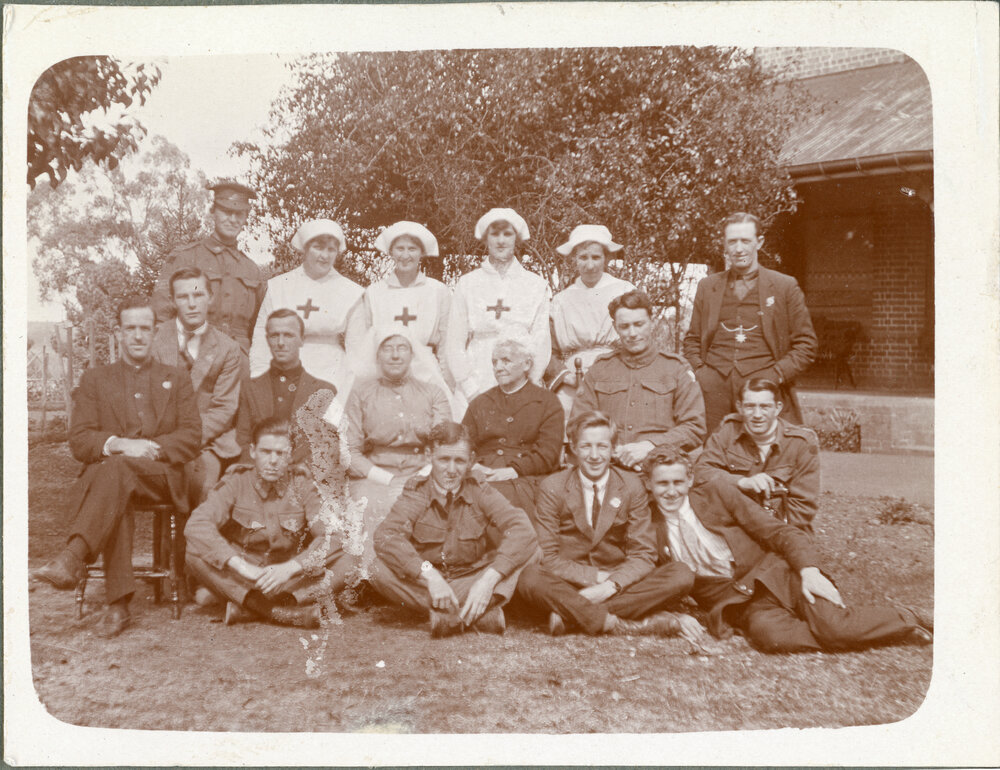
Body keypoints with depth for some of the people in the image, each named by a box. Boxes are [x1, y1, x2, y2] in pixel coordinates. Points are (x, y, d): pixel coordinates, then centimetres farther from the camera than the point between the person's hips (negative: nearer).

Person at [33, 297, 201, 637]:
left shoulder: (177, 379, 21)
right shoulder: (94, 379, 20)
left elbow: (191, 438, 7)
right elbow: (79, 442, 7)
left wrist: (152, 449, -12)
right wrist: (119, 444, -14)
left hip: (162, 475, 0)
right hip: (107, 472, 1)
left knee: (116, 469, -36)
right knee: (115, 498, -37)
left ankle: (74, 557, -48)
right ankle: (118, 603, -43)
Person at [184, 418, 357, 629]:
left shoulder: (301, 484, -3)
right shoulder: (237, 482, -6)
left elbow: (330, 536, -14)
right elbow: (196, 525, -22)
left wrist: (289, 568, -30)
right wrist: (240, 565, -34)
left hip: (292, 577, 1)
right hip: (241, 578, -1)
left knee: (346, 563, -23)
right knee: (196, 554, -29)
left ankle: (248, 606, -30)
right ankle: (293, 612, -37)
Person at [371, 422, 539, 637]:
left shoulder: (480, 492, -3)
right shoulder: (416, 494, -5)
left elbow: (522, 530, -19)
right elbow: (385, 537, -23)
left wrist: (489, 580, -33)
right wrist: (429, 575, -37)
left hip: (472, 581, 1)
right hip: (424, 584, 0)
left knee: (530, 549, -19)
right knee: (381, 571, -30)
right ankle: (482, 613, -32)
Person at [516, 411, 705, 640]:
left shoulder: (631, 486, 3)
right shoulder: (552, 488, -3)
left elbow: (643, 555, -1)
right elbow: (547, 557, -7)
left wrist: (611, 585, -20)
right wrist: (596, 577, -18)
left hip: (619, 588, 2)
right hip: (568, 586, -2)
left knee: (682, 576, -22)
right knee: (530, 579, -35)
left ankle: (570, 614, -27)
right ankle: (638, 625, -33)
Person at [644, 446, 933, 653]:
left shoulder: (715, 493, 2)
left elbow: (780, 532, 0)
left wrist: (809, 570, -16)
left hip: (775, 575, 0)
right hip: (738, 601, 0)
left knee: (834, 626, -27)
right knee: (767, 633, -36)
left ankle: (909, 621, -1)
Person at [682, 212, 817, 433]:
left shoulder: (785, 286, 9)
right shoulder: (707, 286, 18)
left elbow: (805, 343, 9)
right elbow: (691, 340, 22)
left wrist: (778, 375, -5)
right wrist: (698, 371, 3)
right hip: (714, 389, 2)